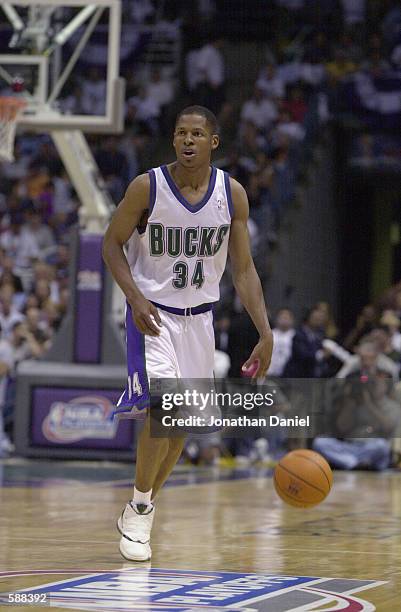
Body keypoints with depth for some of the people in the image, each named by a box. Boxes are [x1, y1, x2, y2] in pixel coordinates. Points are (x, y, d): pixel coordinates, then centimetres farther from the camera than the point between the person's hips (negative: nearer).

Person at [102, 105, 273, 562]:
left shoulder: (232, 194, -5)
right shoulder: (147, 187, -13)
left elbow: (243, 269, 0)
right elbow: (112, 243, -3)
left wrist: (265, 334, -7)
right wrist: (135, 297, -19)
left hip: (199, 318, 4)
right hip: (152, 313, -4)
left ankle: (140, 511, 27)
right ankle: (139, 511, -4)